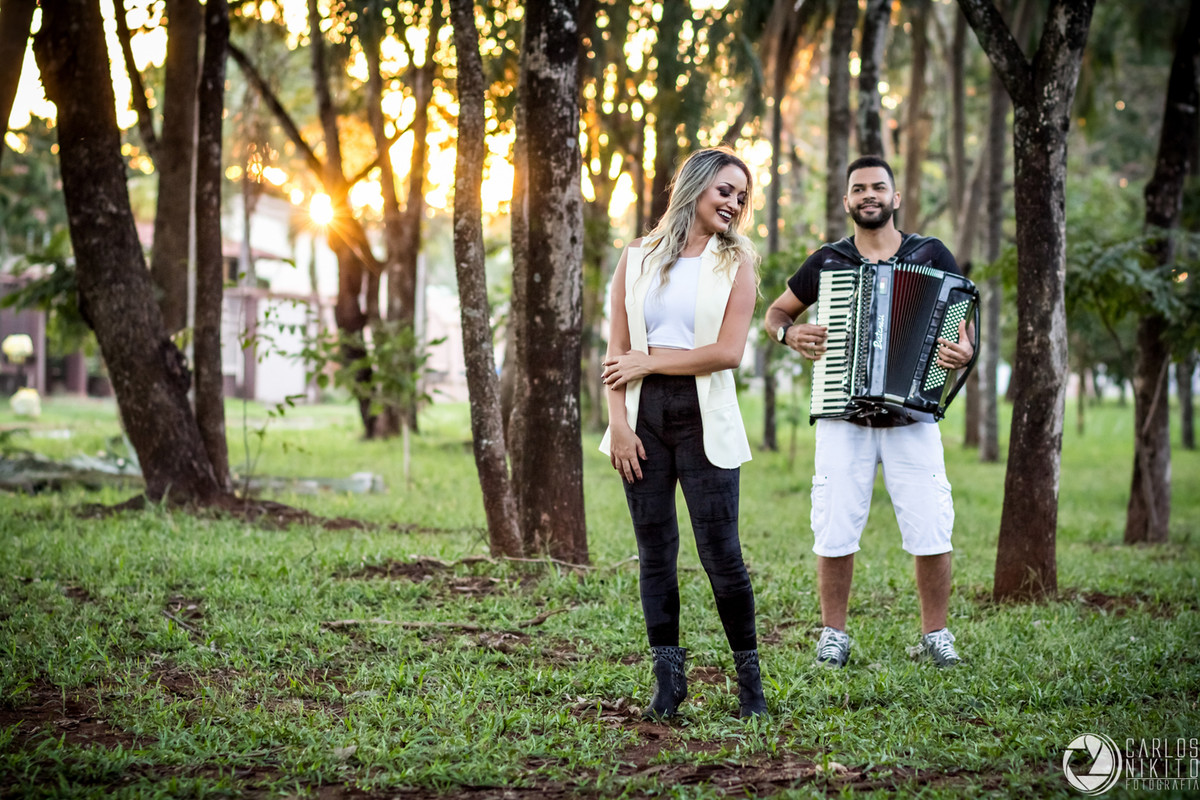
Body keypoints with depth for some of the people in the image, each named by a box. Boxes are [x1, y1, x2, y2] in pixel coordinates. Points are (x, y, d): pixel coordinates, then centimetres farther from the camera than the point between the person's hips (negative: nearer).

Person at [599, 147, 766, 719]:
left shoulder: (736, 261, 5)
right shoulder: (637, 259, 11)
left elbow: (728, 351, -6)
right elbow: (618, 352, 7)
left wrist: (649, 362, -4)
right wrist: (619, 422, -4)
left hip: (703, 418, -2)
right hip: (644, 415, 2)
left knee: (721, 553, -5)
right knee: (655, 552, 3)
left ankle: (749, 675, 8)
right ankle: (668, 680, 9)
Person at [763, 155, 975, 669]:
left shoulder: (931, 256, 6)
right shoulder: (827, 262, 8)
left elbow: (964, 319, 9)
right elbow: (775, 311, 19)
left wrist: (964, 351, -14)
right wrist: (789, 333, -4)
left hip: (912, 419, 0)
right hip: (843, 420, 1)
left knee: (931, 530, -5)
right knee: (835, 531, -1)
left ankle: (935, 636, 10)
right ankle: (833, 635, 13)